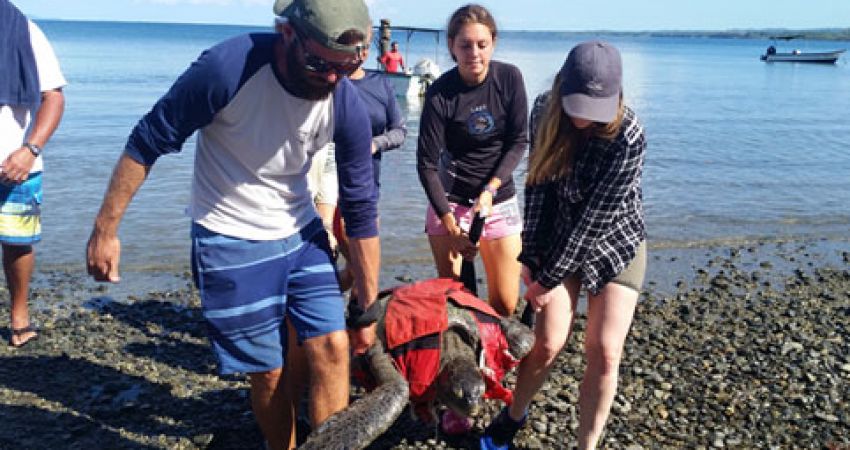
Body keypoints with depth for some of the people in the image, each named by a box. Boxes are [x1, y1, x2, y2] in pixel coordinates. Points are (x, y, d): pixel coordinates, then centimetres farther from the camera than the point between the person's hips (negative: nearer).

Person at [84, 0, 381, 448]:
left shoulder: (348, 106, -15)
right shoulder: (227, 67, -27)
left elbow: (361, 211, -7)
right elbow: (147, 143, -14)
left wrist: (368, 309, -2)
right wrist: (105, 229, -9)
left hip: (301, 234, 4)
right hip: (230, 244, -3)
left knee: (333, 348, -5)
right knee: (268, 373, 4)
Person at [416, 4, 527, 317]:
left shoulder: (509, 78, -7)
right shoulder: (439, 94, -14)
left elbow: (519, 141, -2)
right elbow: (427, 165, -13)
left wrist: (490, 189, -15)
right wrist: (450, 225, -18)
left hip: (500, 197, 2)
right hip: (450, 199, -2)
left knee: (505, 304, 2)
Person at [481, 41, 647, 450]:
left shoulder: (627, 138, -27)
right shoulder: (545, 112, -12)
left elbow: (597, 217, -24)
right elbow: (537, 185, -7)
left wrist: (549, 278, -19)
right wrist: (529, 256, -8)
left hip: (615, 244, -2)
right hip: (557, 240, 3)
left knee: (604, 351, -5)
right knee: (547, 343, 0)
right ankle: (514, 414, 27)